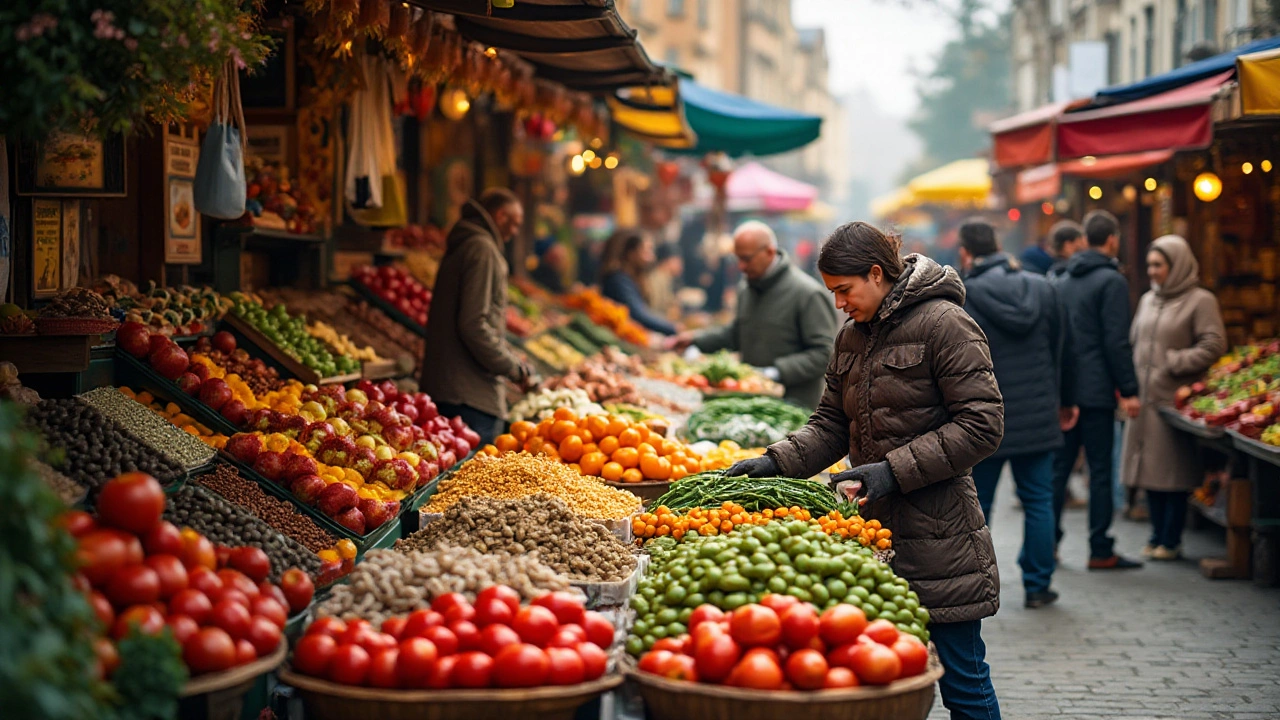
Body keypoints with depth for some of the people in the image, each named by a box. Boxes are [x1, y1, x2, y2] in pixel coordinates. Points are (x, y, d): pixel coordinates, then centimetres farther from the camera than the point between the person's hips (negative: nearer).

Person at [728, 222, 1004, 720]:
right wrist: (776, 462, 0)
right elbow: (832, 425, 18)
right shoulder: (851, 337, 14)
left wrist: (895, 469, -18)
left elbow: (981, 426, -14)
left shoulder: (944, 324, -9)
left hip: (938, 533, -7)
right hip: (874, 527, 7)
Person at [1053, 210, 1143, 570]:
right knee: (1101, 470, -1)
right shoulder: (1112, 281, -9)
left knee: (1058, 467, 10)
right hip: (1096, 391, -6)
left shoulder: (1063, 281, 13)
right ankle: (1101, 550, 1)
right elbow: (1117, 342, -14)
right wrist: (1129, 390, -11)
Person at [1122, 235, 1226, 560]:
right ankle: (1157, 536, 16)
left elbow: (1214, 346, -11)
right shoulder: (1148, 300, 17)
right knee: (1149, 470, 7)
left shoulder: (1200, 301, -4)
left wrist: (1173, 364, -13)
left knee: (1173, 471, -3)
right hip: (1144, 398, 6)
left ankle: (1170, 541, 4)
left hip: (1174, 399, -6)